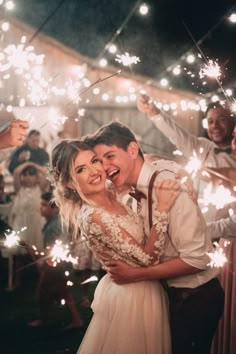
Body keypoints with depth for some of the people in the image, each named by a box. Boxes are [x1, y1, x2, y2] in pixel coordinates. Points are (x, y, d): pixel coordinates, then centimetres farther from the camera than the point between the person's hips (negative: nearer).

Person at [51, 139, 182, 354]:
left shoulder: (111, 195, -3)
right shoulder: (94, 216, -27)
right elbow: (147, 257, -26)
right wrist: (162, 209, -29)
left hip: (138, 289, 8)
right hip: (131, 296, -8)